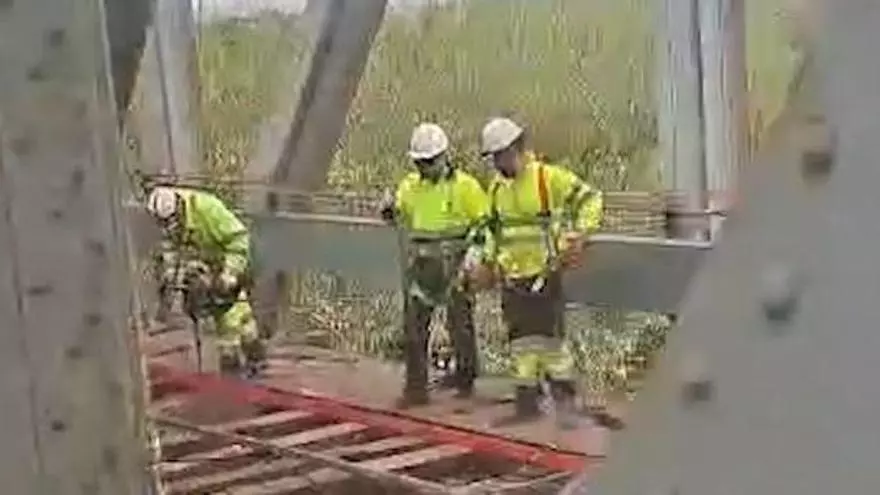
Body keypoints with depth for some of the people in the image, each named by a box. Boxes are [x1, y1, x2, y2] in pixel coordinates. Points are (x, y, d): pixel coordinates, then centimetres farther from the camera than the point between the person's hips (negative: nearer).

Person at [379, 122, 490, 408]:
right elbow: (401, 219, 18)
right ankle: (416, 389, 7)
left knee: (460, 326, 6)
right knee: (413, 327, 2)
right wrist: (390, 211, -4)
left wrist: (470, 246, -15)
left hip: (453, 266, -4)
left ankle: (465, 380, 23)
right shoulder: (410, 185, 6)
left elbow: (486, 221, -2)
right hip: (420, 264, 4)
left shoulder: (464, 185, -7)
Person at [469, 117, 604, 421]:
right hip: (511, 279, 6)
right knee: (520, 340, 8)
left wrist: (578, 236, -15)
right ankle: (527, 396, 16)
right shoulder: (497, 188, 12)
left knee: (549, 337, -6)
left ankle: (564, 394, 6)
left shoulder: (548, 177, -9)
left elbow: (590, 198, -7)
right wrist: (487, 264, 17)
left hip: (544, 274, -6)